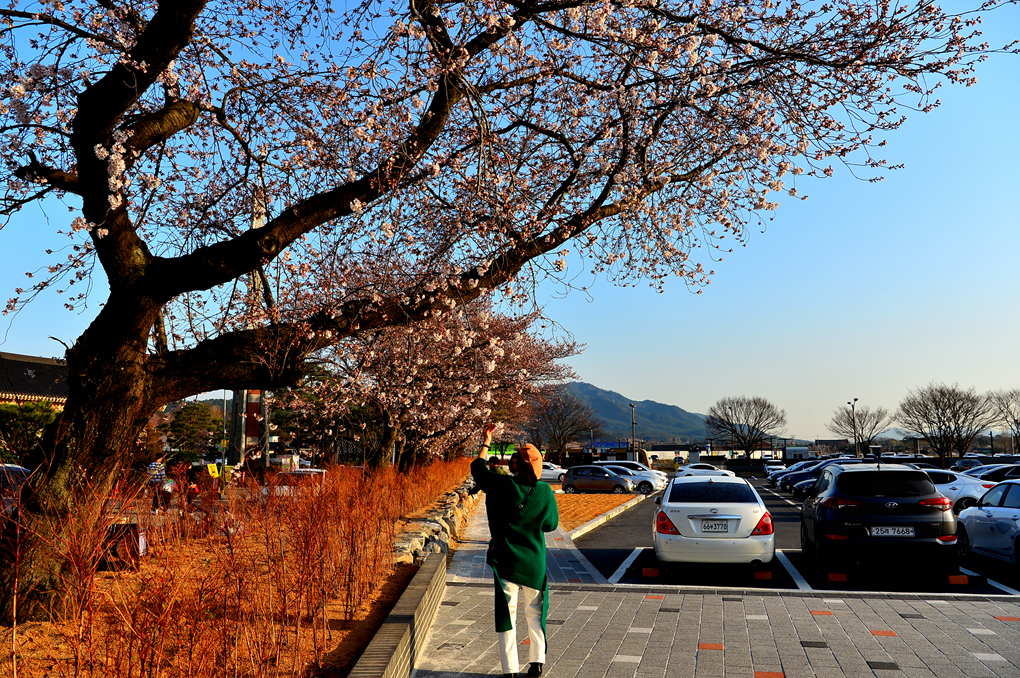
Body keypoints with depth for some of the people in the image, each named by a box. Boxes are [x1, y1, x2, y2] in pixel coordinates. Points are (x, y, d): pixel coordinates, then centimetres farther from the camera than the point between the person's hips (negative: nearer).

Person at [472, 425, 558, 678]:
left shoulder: (502, 485, -14)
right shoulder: (545, 492, -10)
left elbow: (477, 469, 4)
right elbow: (551, 524, 3)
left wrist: (486, 442, 16)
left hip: (505, 561, -2)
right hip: (534, 562, 2)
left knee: (506, 614, 7)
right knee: (535, 612, 19)